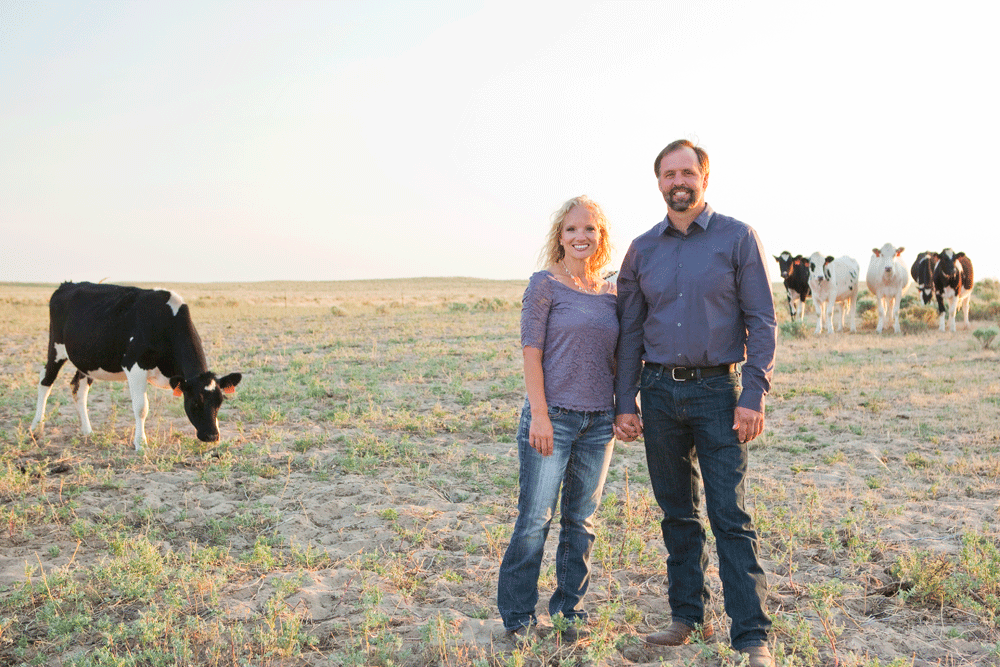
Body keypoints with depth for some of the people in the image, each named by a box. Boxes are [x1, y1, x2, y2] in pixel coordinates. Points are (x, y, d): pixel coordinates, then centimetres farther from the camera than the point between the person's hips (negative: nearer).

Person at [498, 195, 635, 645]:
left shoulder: (610, 293, 10)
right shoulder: (544, 285, -4)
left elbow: (615, 358, 16)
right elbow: (531, 351, -8)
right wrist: (539, 414, -14)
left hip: (598, 422, 5)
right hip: (552, 416, -5)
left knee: (581, 520, 12)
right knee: (535, 518, -1)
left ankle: (569, 610, 24)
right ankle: (518, 615, 13)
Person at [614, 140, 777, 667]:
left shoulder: (738, 238, 0)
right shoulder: (643, 249, 9)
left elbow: (762, 322, -3)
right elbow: (630, 331, 11)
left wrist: (753, 396, -12)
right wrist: (625, 402, 6)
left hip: (716, 390, -4)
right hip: (659, 391, 4)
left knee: (730, 515, -7)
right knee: (676, 513, 11)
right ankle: (687, 616, 22)